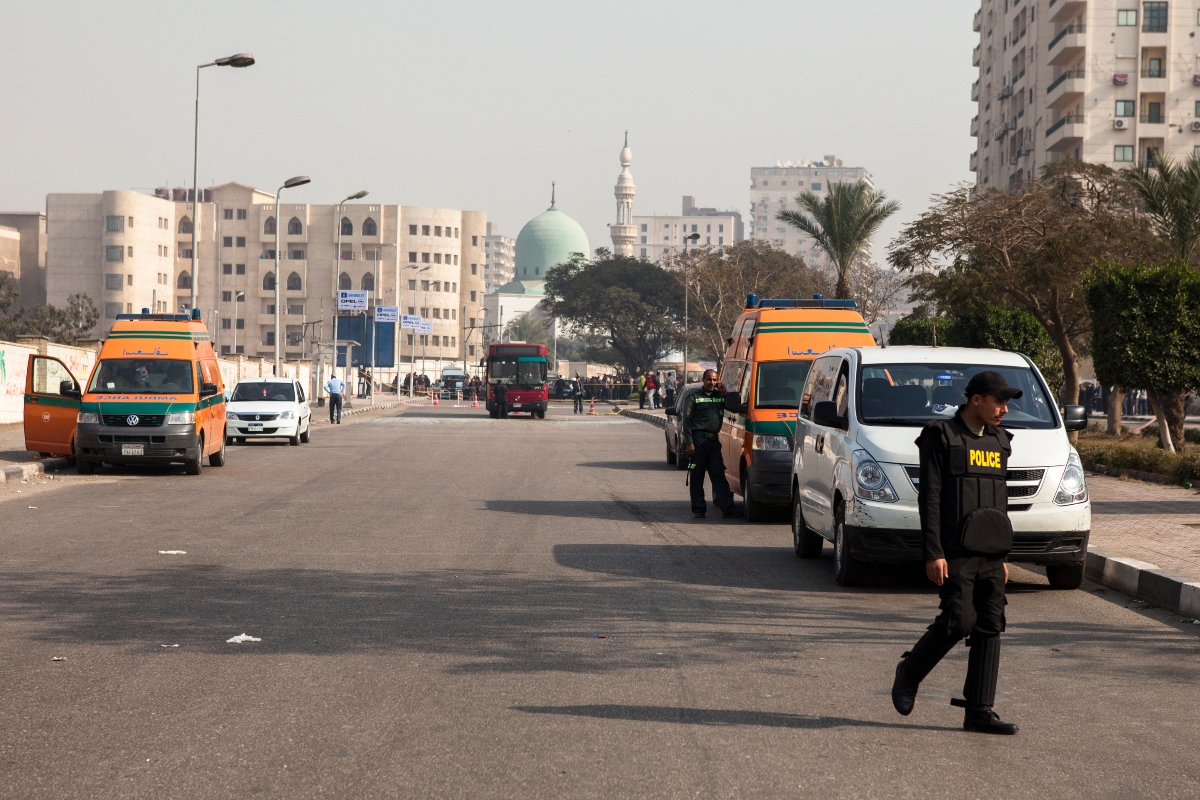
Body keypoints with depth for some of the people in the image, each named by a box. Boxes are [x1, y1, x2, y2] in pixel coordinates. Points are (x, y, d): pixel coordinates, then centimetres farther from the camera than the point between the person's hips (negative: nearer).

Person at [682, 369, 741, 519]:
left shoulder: (720, 396, 14)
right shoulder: (694, 397, 3)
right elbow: (687, 421, -1)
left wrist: (724, 392, -1)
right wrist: (689, 442, -9)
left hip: (713, 440, 4)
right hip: (698, 438, -3)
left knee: (718, 474, 0)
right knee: (697, 476, 0)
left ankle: (727, 507, -6)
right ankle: (698, 509, 5)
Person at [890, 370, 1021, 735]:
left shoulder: (998, 442, 16)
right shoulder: (941, 437, -4)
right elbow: (929, 499, -9)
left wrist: (1003, 556, 18)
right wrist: (933, 554, -15)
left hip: (990, 553, 7)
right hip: (956, 552, -7)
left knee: (989, 629, 1)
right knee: (959, 621, -14)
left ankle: (979, 711, 3)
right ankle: (909, 673, 10)